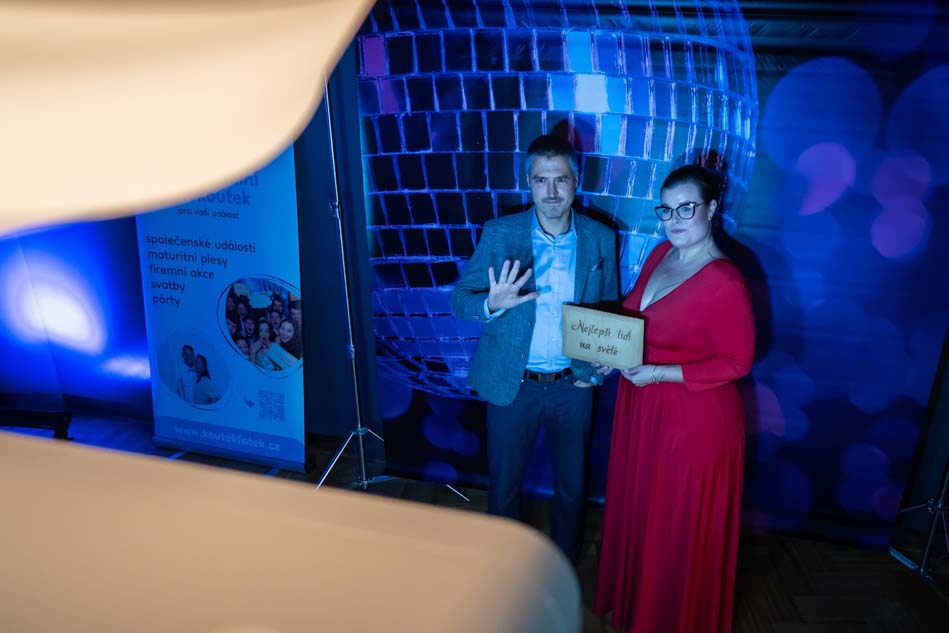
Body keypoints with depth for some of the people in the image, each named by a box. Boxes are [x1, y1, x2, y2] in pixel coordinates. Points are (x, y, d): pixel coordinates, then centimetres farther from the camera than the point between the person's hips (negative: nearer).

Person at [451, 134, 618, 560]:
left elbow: (610, 311, 6)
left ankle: (565, 560, 46)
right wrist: (492, 304, -31)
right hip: (511, 384, -1)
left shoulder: (600, 240, -4)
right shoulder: (499, 234, -9)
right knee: (503, 484, 16)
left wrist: (598, 368, -4)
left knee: (571, 487, 18)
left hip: (572, 385, 1)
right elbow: (460, 299, -9)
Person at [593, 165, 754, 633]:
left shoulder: (724, 283, -23)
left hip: (694, 419, -7)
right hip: (642, 406, 8)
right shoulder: (660, 254, 1)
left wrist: (661, 373, -24)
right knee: (639, 509, 23)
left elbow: (737, 362, -18)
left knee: (682, 527, 12)